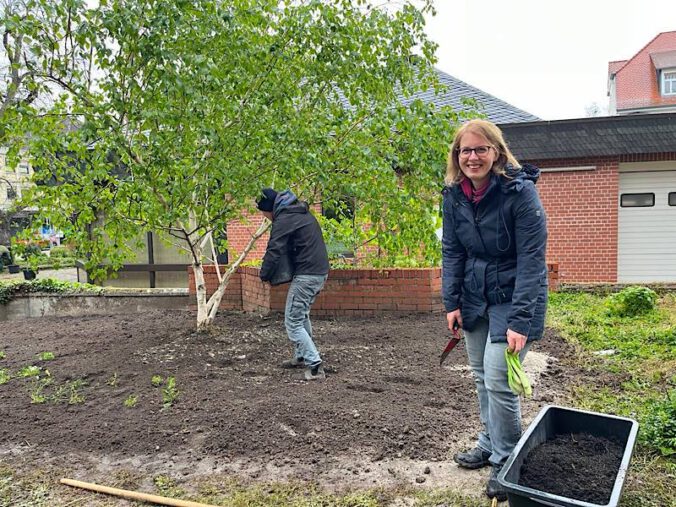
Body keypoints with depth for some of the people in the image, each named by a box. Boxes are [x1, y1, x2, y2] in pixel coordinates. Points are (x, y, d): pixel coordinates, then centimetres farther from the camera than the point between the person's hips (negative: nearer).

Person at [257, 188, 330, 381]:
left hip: (306, 274, -10)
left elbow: (274, 251, -16)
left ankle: (315, 366, -8)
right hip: (321, 270, 10)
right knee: (302, 315, 24)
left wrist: (264, 275, 0)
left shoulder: (283, 220, -13)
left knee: (293, 322, -4)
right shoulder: (302, 212, 17)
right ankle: (301, 356, 34)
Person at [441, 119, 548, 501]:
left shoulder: (520, 192, -20)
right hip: (475, 298, 6)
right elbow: (452, 251, 4)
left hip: (512, 297, -5)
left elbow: (532, 259, -22)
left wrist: (520, 321, -25)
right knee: (481, 376, 14)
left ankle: (507, 462, 14)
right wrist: (452, 303, -2)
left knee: (498, 380, -7)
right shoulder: (454, 194, -3)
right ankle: (490, 445, 34)